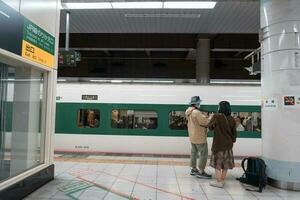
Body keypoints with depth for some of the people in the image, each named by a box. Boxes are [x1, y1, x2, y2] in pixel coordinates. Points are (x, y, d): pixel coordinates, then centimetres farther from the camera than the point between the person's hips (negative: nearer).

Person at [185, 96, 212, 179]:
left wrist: (205, 118, -3)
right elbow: (205, 122, -23)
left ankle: (193, 169, 27)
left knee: (194, 152, 17)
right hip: (199, 137, -9)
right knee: (204, 154, 1)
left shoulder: (189, 111, 5)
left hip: (192, 136, 9)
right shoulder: (196, 112, -24)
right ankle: (201, 172, 6)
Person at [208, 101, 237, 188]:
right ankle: (222, 180, 25)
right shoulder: (231, 119, -2)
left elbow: (210, 127, -2)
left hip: (218, 144, -5)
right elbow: (234, 132, 6)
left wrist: (212, 118, 13)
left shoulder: (216, 117, -16)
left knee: (217, 163, 6)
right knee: (226, 163, 15)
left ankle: (219, 181, 12)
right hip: (228, 144, 5)